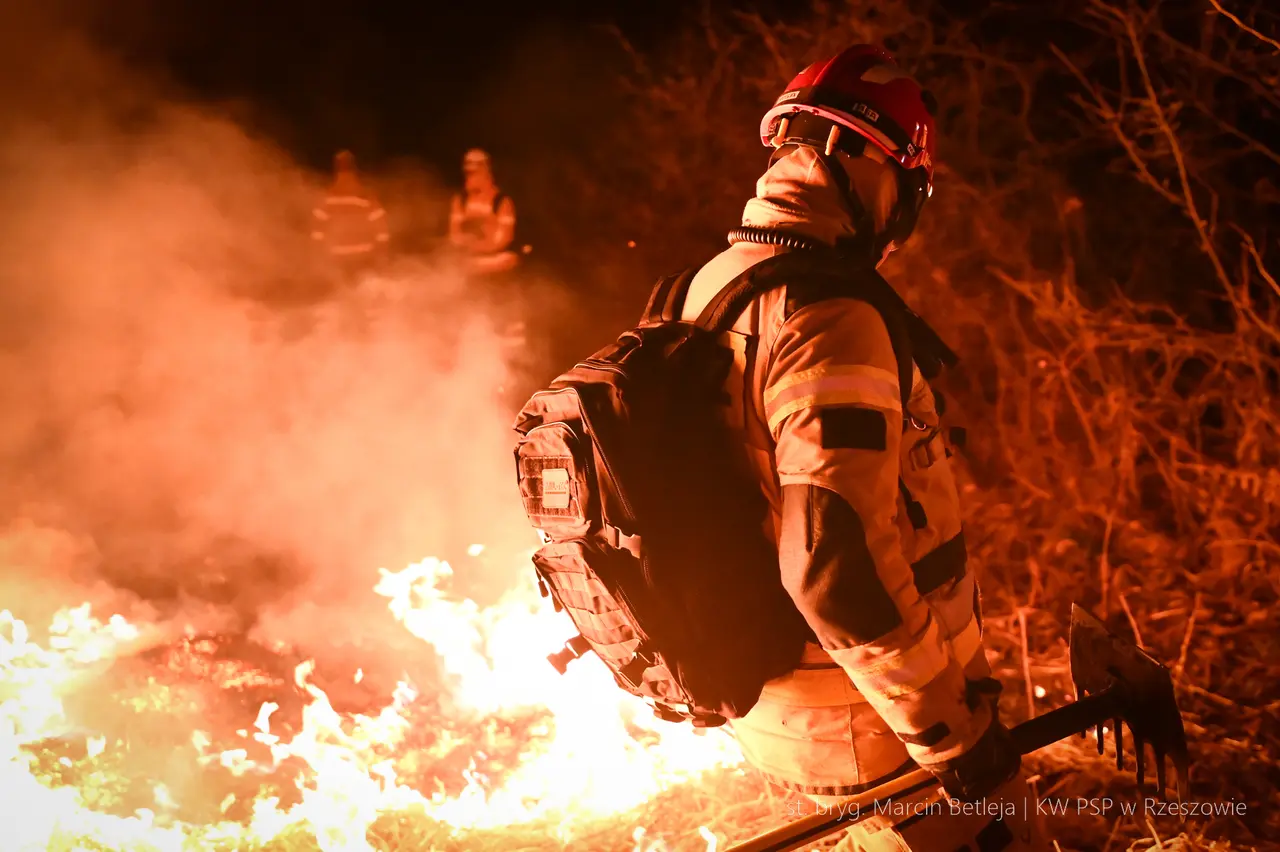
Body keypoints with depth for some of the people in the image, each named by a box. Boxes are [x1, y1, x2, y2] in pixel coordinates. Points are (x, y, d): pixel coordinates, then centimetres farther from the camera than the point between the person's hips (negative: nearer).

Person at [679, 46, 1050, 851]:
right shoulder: (828, 320, -25)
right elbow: (838, 565, -32)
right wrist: (952, 730, -23)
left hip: (775, 711, 9)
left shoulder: (712, 288, 6)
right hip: (877, 726, -9)